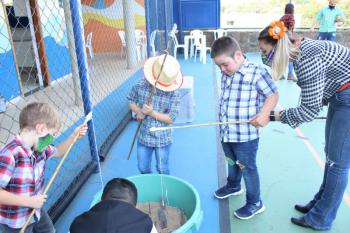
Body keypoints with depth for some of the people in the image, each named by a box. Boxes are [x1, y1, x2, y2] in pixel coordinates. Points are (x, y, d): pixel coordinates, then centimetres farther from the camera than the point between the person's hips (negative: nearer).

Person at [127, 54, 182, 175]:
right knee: (143, 168, 20)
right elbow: (131, 101, 4)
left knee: (163, 170, 14)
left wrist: (152, 113, -28)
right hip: (143, 137, 3)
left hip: (162, 139, -3)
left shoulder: (173, 94, -19)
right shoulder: (140, 86, -12)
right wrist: (138, 111, -17)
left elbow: (171, 119, -18)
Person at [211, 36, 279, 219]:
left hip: (246, 135, -7)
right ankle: (233, 186, 52)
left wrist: (264, 113, -25)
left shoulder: (256, 73, -17)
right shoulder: (226, 75, 5)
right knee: (232, 162, 27)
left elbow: (273, 95, -11)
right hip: (226, 133, 7)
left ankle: (255, 203, 26)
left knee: (248, 168, 7)